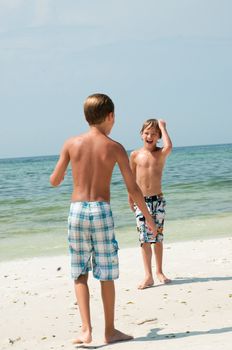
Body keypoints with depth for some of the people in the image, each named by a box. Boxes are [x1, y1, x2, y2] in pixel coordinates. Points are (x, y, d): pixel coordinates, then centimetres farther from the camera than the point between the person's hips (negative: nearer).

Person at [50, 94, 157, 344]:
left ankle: (86, 329, 1)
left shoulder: (71, 144, 2)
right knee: (106, 274, 10)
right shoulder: (114, 148, -2)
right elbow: (133, 188, -2)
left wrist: (60, 175, 31)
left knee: (80, 274, 10)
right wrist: (148, 218, 9)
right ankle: (110, 331, 18)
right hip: (101, 211, -1)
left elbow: (54, 181, 6)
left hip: (77, 210, 2)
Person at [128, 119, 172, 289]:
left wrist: (162, 126, -15)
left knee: (158, 237, 9)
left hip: (158, 200, 0)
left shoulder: (161, 153, -2)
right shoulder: (135, 155, 2)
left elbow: (168, 147, -27)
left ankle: (160, 272, 22)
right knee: (145, 238, -3)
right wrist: (131, 199, 14)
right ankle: (148, 276, -2)